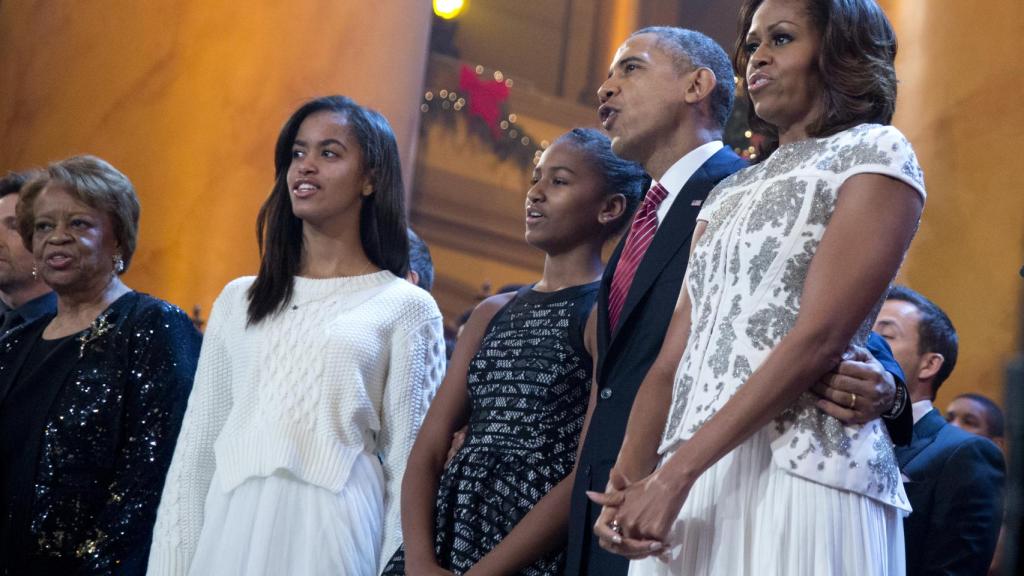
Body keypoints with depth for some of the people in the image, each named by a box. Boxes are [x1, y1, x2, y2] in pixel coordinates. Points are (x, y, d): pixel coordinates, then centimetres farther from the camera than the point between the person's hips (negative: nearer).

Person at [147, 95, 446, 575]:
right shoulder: (238, 300, 13)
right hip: (230, 530, 4)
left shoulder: (405, 308, 2)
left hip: (331, 532, -3)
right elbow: (196, 451, 12)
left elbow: (410, 466, -1)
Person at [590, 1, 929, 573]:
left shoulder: (876, 151, 0)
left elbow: (818, 338, -12)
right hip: (697, 482, 6)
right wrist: (626, 484, -4)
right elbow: (674, 359, 12)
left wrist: (676, 472, -17)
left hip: (800, 473, -6)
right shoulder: (730, 193, 20)